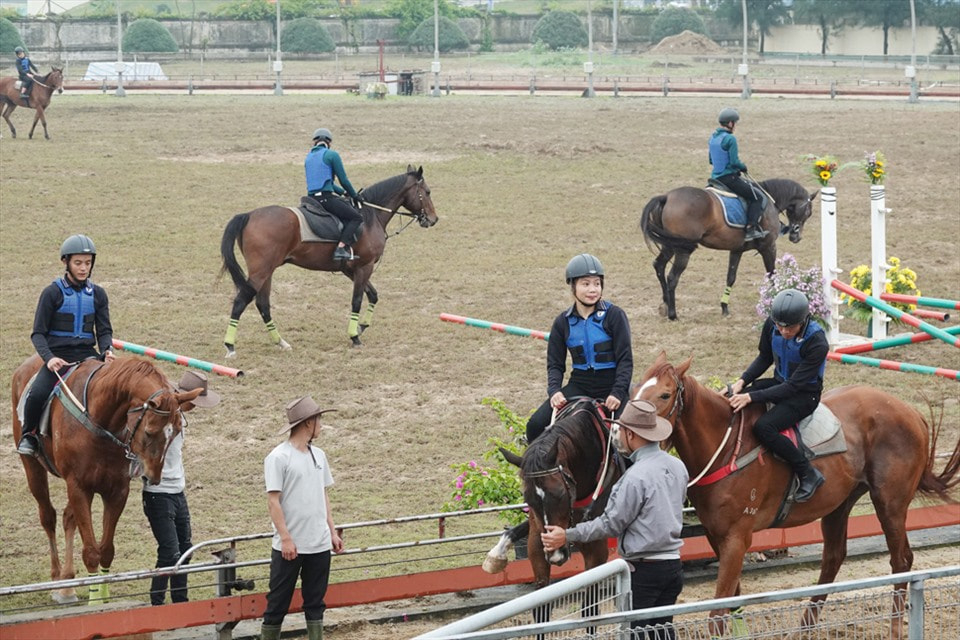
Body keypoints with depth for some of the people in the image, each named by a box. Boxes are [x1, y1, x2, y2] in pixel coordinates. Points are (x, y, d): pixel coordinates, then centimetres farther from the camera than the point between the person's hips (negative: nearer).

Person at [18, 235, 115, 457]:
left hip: (87, 355, 3)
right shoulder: (53, 293, -1)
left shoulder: (97, 294, 9)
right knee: (37, 395, -28)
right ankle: (28, 434, 1)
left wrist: (107, 351, -12)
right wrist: (49, 357, -20)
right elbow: (38, 333, -2)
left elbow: (104, 330, 11)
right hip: (58, 357, -3)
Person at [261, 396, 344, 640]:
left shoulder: (318, 455, 11)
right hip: (290, 546, -6)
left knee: (315, 602, 10)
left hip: (320, 545, 6)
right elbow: (273, 501, -13)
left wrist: (332, 531, 13)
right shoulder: (278, 458, -11)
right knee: (278, 603, 1)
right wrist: (286, 538, -17)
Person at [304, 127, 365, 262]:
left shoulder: (309, 157, 18)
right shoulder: (332, 155, -4)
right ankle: (340, 248, -18)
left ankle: (347, 247, 13)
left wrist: (344, 192, 29)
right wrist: (355, 196, 11)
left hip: (312, 198, 8)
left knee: (347, 205, 25)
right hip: (326, 198, -8)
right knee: (356, 217, 0)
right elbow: (344, 180, -4)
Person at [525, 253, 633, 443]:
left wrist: (617, 393, -20)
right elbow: (555, 364, 8)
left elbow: (625, 359, -7)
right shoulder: (563, 322, 5)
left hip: (611, 386, -3)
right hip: (579, 386, 3)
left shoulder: (614, 315, -6)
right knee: (536, 425, -13)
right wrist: (554, 391, -12)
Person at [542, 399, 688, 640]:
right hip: (673, 564, 8)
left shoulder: (636, 476, -19)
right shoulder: (677, 467, 5)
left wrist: (568, 536, -8)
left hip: (643, 568, -8)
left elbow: (611, 524, -14)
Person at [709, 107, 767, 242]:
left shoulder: (713, 138, 9)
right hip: (729, 178, -9)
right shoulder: (730, 139, -18)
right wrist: (743, 167, -1)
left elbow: (711, 160, 17)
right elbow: (734, 162, -20)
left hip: (716, 178, 9)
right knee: (756, 198, -2)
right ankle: (750, 229, -15)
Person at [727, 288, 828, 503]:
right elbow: (765, 358, 5)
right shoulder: (772, 325, -13)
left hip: (804, 395, -7)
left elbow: (793, 386, -29)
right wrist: (743, 381, -12)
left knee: (763, 427, -29)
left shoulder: (817, 344, -30)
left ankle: (808, 474, -16)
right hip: (779, 383, 7)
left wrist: (751, 396, -33)